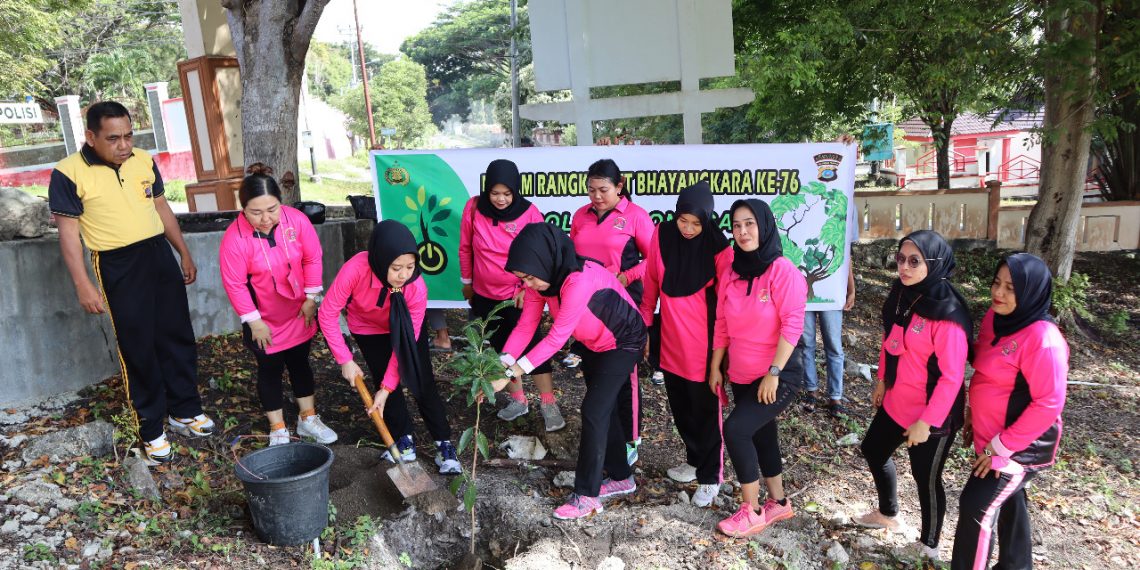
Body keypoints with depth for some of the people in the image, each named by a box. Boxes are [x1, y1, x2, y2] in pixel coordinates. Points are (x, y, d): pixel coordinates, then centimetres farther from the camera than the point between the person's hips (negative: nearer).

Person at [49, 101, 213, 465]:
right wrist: (84, 286, -13)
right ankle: (152, 430, 16)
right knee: (138, 349, 3)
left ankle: (184, 411, 28)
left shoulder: (144, 160, 4)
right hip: (118, 266, -5)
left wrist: (184, 253, 16)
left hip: (160, 254, 5)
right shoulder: (69, 173, -11)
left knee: (178, 337, 12)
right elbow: (69, 232, -9)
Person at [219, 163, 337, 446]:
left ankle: (308, 418, 30)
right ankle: (278, 429, 22)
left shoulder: (297, 220, -18)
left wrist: (311, 298, -5)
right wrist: (254, 321, -14)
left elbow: (313, 259, -7)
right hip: (263, 319, -3)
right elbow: (234, 284, -18)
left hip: (299, 312, 3)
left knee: (300, 362, 15)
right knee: (270, 369, 8)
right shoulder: (234, 238, -25)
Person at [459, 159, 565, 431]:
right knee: (501, 348, 14)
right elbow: (465, 248, 4)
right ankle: (518, 400, 29)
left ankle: (548, 404, 8)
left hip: (518, 296, -3)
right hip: (485, 296, 3)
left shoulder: (530, 213, -14)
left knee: (532, 346, -4)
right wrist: (467, 281, 11)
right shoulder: (474, 208, -9)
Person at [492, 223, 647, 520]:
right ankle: (621, 477, 33)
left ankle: (587, 495, 2)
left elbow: (556, 338, -37)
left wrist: (511, 374, -36)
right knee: (604, 407, 16)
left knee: (593, 411, -10)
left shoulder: (579, 280, -38)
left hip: (622, 342, -8)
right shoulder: (541, 279, -13)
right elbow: (525, 326, -14)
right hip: (592, 343, 8)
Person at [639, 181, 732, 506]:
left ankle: (710, 476, 21)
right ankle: (695, 460, 39)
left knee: (705, 409, 6)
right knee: (680, 407, 18)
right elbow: (651, 284, 6)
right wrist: (645, 325, 11)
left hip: (702, 343, -5)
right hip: (671, 340, 5)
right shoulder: (662, 236, -4)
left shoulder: (717, 247, -14)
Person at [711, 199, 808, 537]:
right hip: (742, 376, 7)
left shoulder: (783, 271, -14)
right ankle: (779, 503, 34)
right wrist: (715, 368, 8)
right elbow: (722, 324, 9)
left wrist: (774, 373, -21)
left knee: (735, 429, -16)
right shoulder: (731, 273, 4)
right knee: (761, 435, 16)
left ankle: (752, 512, -1)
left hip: (779, 376, -6)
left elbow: (792, 325, -19)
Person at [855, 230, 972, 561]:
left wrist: (926, 422, -21)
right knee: (874, 450, 24)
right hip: (896, 402, 8)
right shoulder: (901, 294, -3)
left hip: (931, 414, -8)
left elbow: (951, 376, -24)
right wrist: (882, 380, 16)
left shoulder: (947, 314, -26)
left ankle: (929, 547, 35)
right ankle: (888, 514, 50)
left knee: (925, 477, 9)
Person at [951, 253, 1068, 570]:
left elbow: (1049, 404, -25)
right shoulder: (995, 318, -1)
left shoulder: (1043, 339, -26)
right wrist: (973, 416, 15)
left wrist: (1001, 447, -21)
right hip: (990, 437, 8)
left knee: (976, 507, -6)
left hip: (1020, 446, -8)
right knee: (1007, 503, 23)